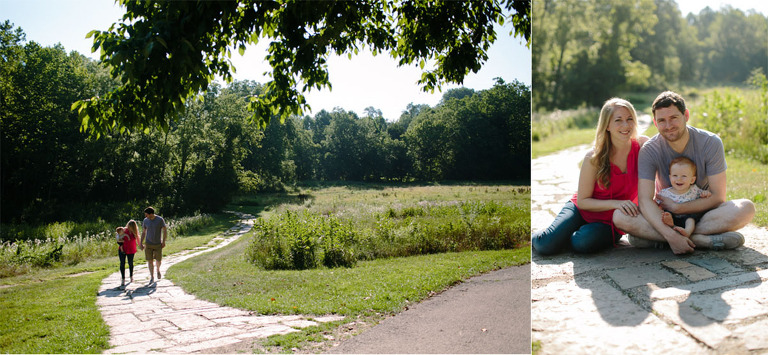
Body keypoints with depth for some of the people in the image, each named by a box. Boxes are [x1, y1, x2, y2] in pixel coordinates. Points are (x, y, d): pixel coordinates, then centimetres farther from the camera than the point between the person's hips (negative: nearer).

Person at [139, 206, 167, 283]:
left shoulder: (160, 220, -11)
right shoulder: (145, 220, -2)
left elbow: (165, 231, -4)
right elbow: (143, 232, 8)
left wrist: (163, 242, -8)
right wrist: (141, 243, 4)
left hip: (158, 244, -2)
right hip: (148, 244, 2)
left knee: (158, 260, 4)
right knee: (150, 261, -1)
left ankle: (158, 270, 37)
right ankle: (152, 277, 9)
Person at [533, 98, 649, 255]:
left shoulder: (642, 145, -11)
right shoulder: (594, 157, -16)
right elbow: (582, 201, -11)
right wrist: (615, 203, -24)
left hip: (610, 222, 1)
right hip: (582, 209, -1)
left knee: (583, 243, -33)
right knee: (547, 245, -25)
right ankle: (533, 238, 13)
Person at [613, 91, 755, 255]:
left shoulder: (711, 143, -12)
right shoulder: (650, 150, -13)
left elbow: (718, 197, -11)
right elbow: (645, 200, -23)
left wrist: (678, 207, -22)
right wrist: (671, 235, -37)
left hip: (703, 212, 1)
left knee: (746, 208, -30)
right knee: (620, 216, -29)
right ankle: (702, 239, -32)